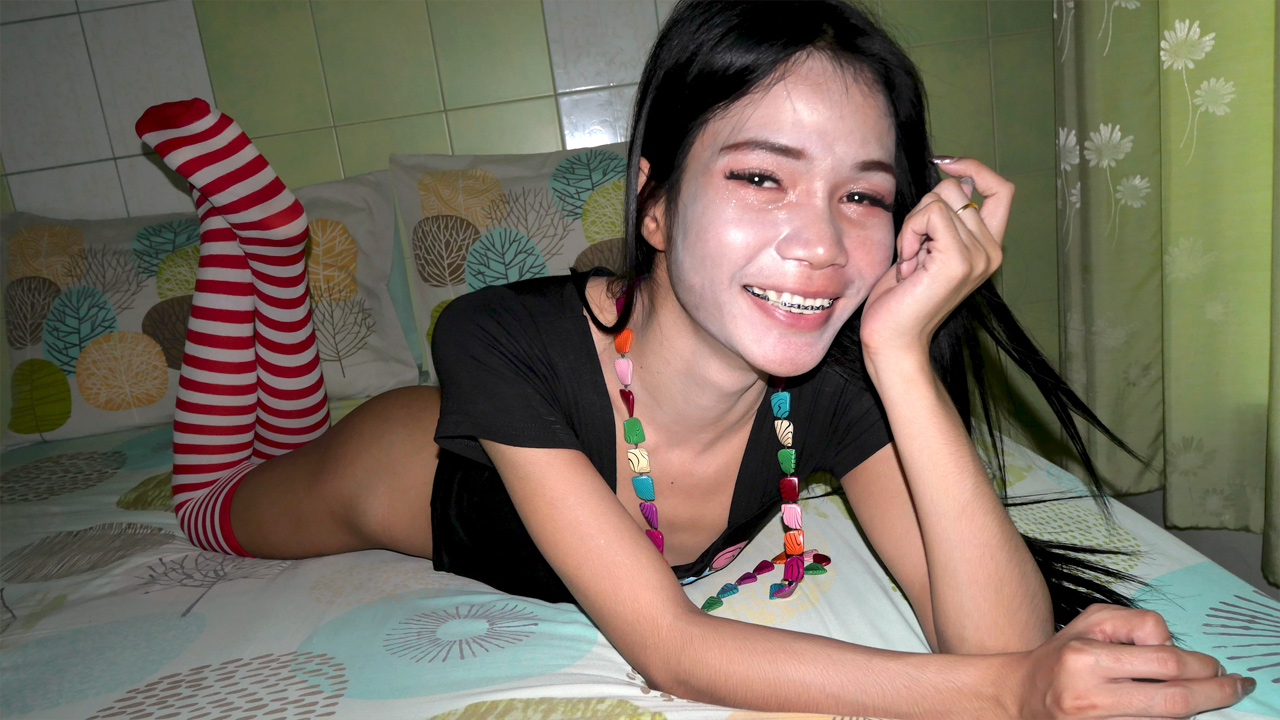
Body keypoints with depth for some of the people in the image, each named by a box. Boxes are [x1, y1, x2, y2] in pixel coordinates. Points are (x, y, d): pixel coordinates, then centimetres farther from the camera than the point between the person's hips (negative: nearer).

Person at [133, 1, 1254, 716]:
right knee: (223, 501, 32)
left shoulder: (836, 380, -34)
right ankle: (253, 215, 34)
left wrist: (904, 357, -49)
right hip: (417, 474, -3)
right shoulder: (510, 347, -43)